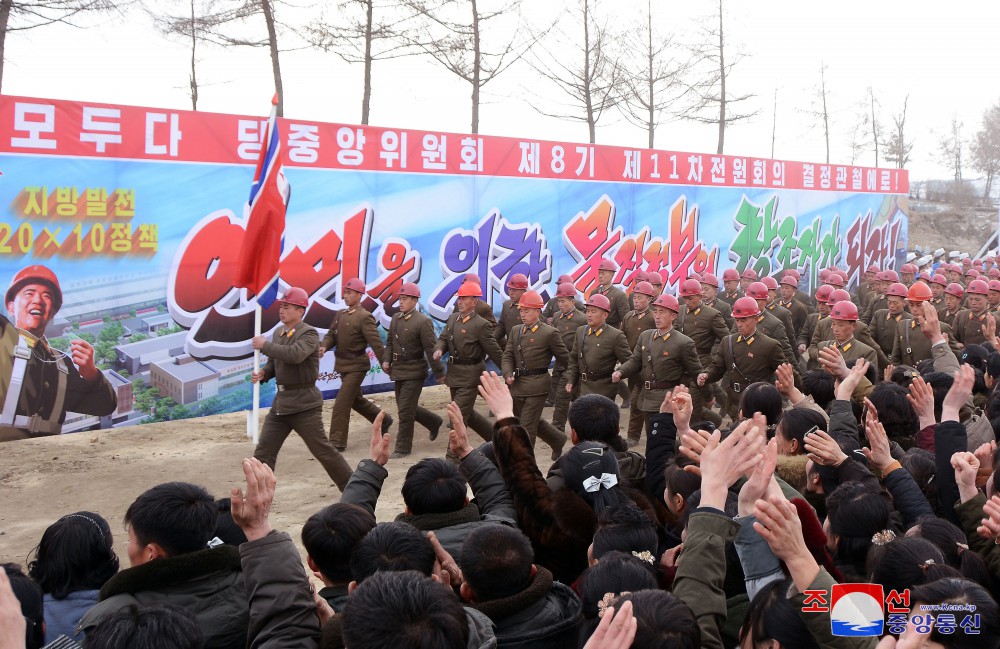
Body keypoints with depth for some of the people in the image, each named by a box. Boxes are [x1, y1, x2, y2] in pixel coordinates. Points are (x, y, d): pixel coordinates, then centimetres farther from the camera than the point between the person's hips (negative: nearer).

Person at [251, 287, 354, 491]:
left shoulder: (309, 333, -12)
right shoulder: (278, 333, 11)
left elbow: (295, 354, -31)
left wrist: (265, 345, -22)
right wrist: (263, 373, -1)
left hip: (304, 403, -7)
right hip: (281, 402, 7)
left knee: (322, 449, 1)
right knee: (263, 452, 4)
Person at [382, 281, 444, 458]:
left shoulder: (423, 322, -14)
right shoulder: (395, 318, 8)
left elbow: (431, 349, -14)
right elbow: (390, 342, 18)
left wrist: (439, 374, -11)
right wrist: (386, 359, 2)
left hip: (414, 373, -8)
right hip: (398, 371, 8)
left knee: (405, 410, -5)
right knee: (405, 407, 16)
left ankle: (403, 448, 8)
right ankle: (434, 422, 38)